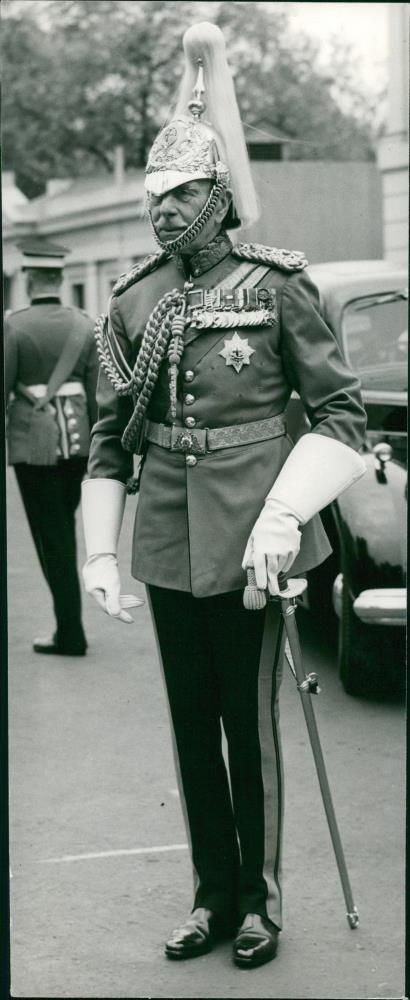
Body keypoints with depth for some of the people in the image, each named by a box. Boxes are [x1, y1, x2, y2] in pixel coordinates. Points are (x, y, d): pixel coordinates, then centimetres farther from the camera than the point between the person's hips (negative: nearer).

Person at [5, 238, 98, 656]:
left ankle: (71, 634, 2)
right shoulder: (84, 324, 3)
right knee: (64, 527, 18)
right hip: (77, 435, 5)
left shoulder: (15, 326, -11)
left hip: (33, 441, -5)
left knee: (51, 536, 1)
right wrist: (97, 447, 12)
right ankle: (68, 622, 25)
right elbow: (96, 392, 4)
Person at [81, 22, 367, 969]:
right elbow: (110, 436, 10)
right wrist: (100, 550, 4)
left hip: (249, 536, -4)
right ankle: (213, 894, 28)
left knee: (250, 723, 5)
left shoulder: (276, 284, -7)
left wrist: (281, 518, -17)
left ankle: (261, 901, 22)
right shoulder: (132, 302, 5)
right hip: (167, 543, 4)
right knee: (191, 723, 12)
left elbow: (341, 413, -6)